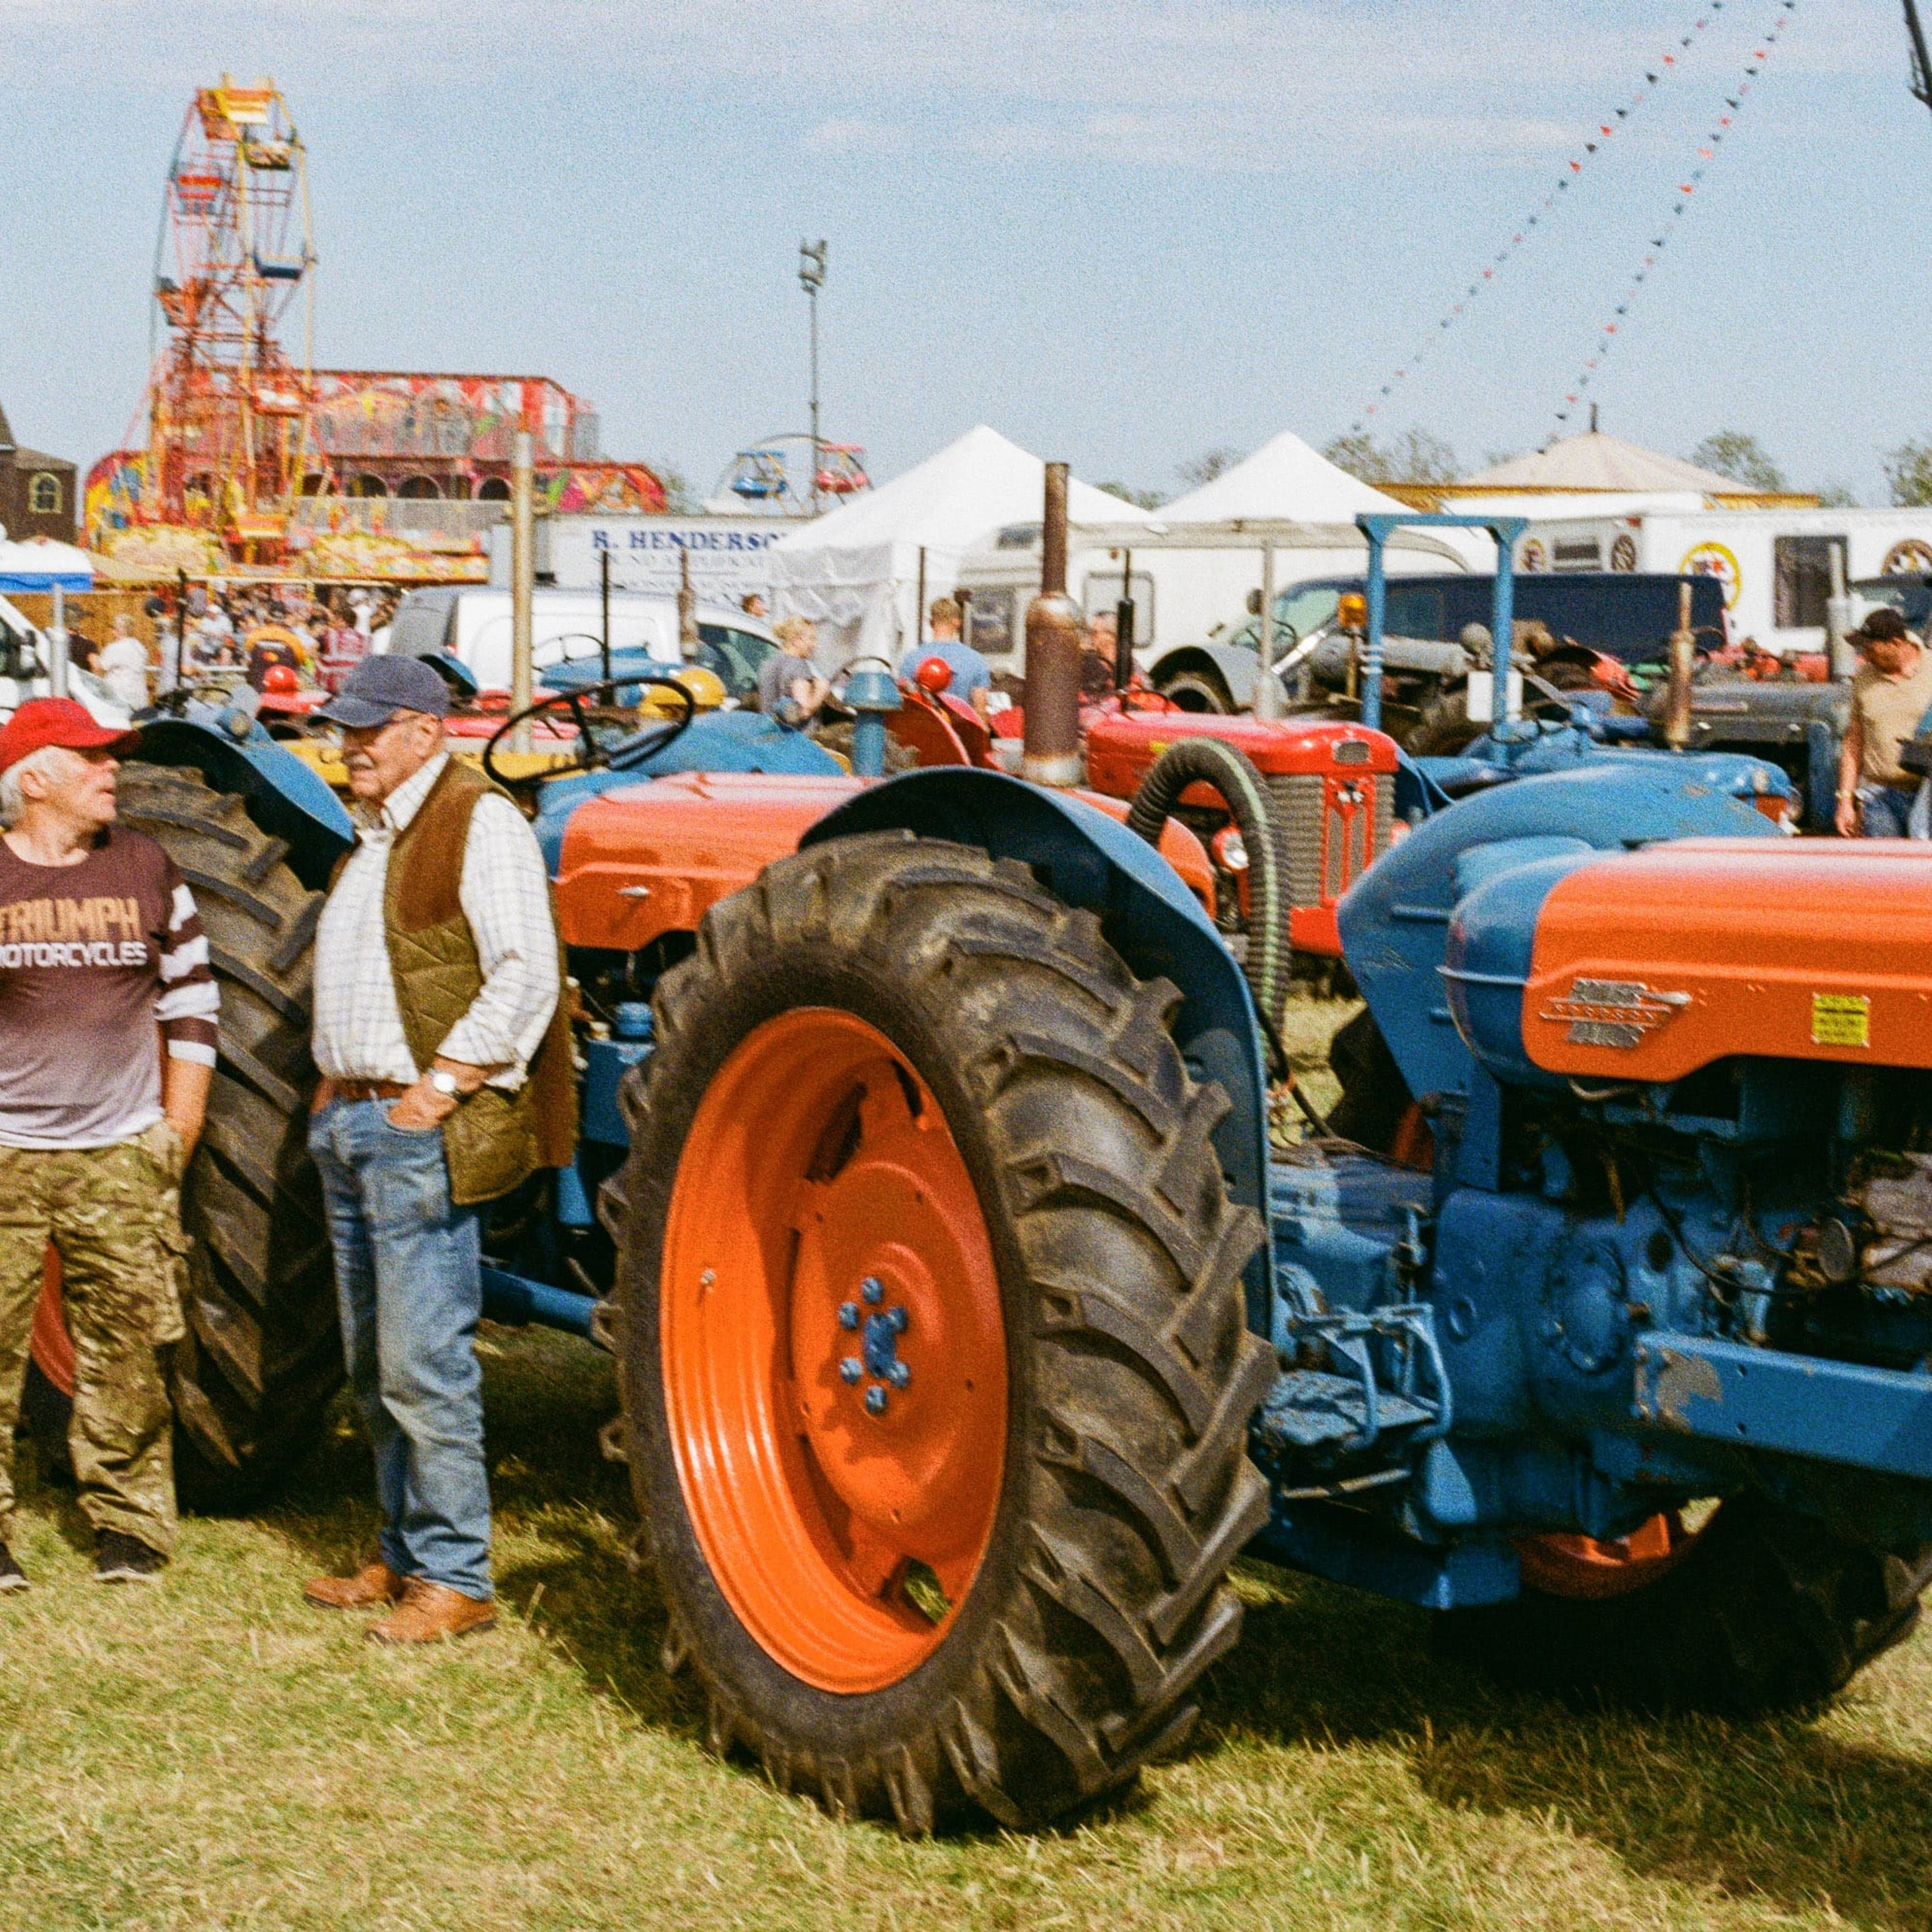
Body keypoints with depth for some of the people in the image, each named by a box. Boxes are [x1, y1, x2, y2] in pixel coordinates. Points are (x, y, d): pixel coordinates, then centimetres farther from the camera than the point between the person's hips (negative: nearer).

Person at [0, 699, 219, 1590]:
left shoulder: (145, 868, 7)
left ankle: (129, 1524, 16)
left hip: (118, 1157, 2)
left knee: (124, 1350, 4)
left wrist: (176, 1133, 8)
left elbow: (192, 1003, 13)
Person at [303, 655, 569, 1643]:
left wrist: (439, 1085, -18)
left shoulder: (480, 823, -10)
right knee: (375, 1366, 14)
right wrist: (337, 1083, 15)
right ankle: (404, 1554, 23)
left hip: (421, 1130, -9)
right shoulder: (377, 837, 18)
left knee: (423, 1365, -8)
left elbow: (525, 977, -17)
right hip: (351, 1120, 9)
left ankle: (453, 1578, -2)